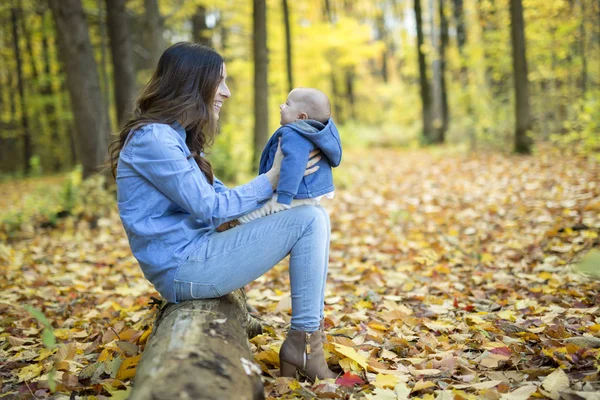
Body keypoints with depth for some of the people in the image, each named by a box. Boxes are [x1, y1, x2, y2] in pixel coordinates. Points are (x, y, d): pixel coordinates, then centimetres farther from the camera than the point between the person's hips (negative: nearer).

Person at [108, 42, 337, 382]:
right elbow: (210, 209, -17)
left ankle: (303, 341, 6)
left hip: (196, 255, 10)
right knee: (310, 220, -12)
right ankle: (303, 340, -5)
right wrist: (272, 179, -8)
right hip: (182, 268, -10)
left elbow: (220, 196, 12)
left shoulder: (179, 136, 16)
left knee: (310, 217, 12)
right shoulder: (154, 137, -16)